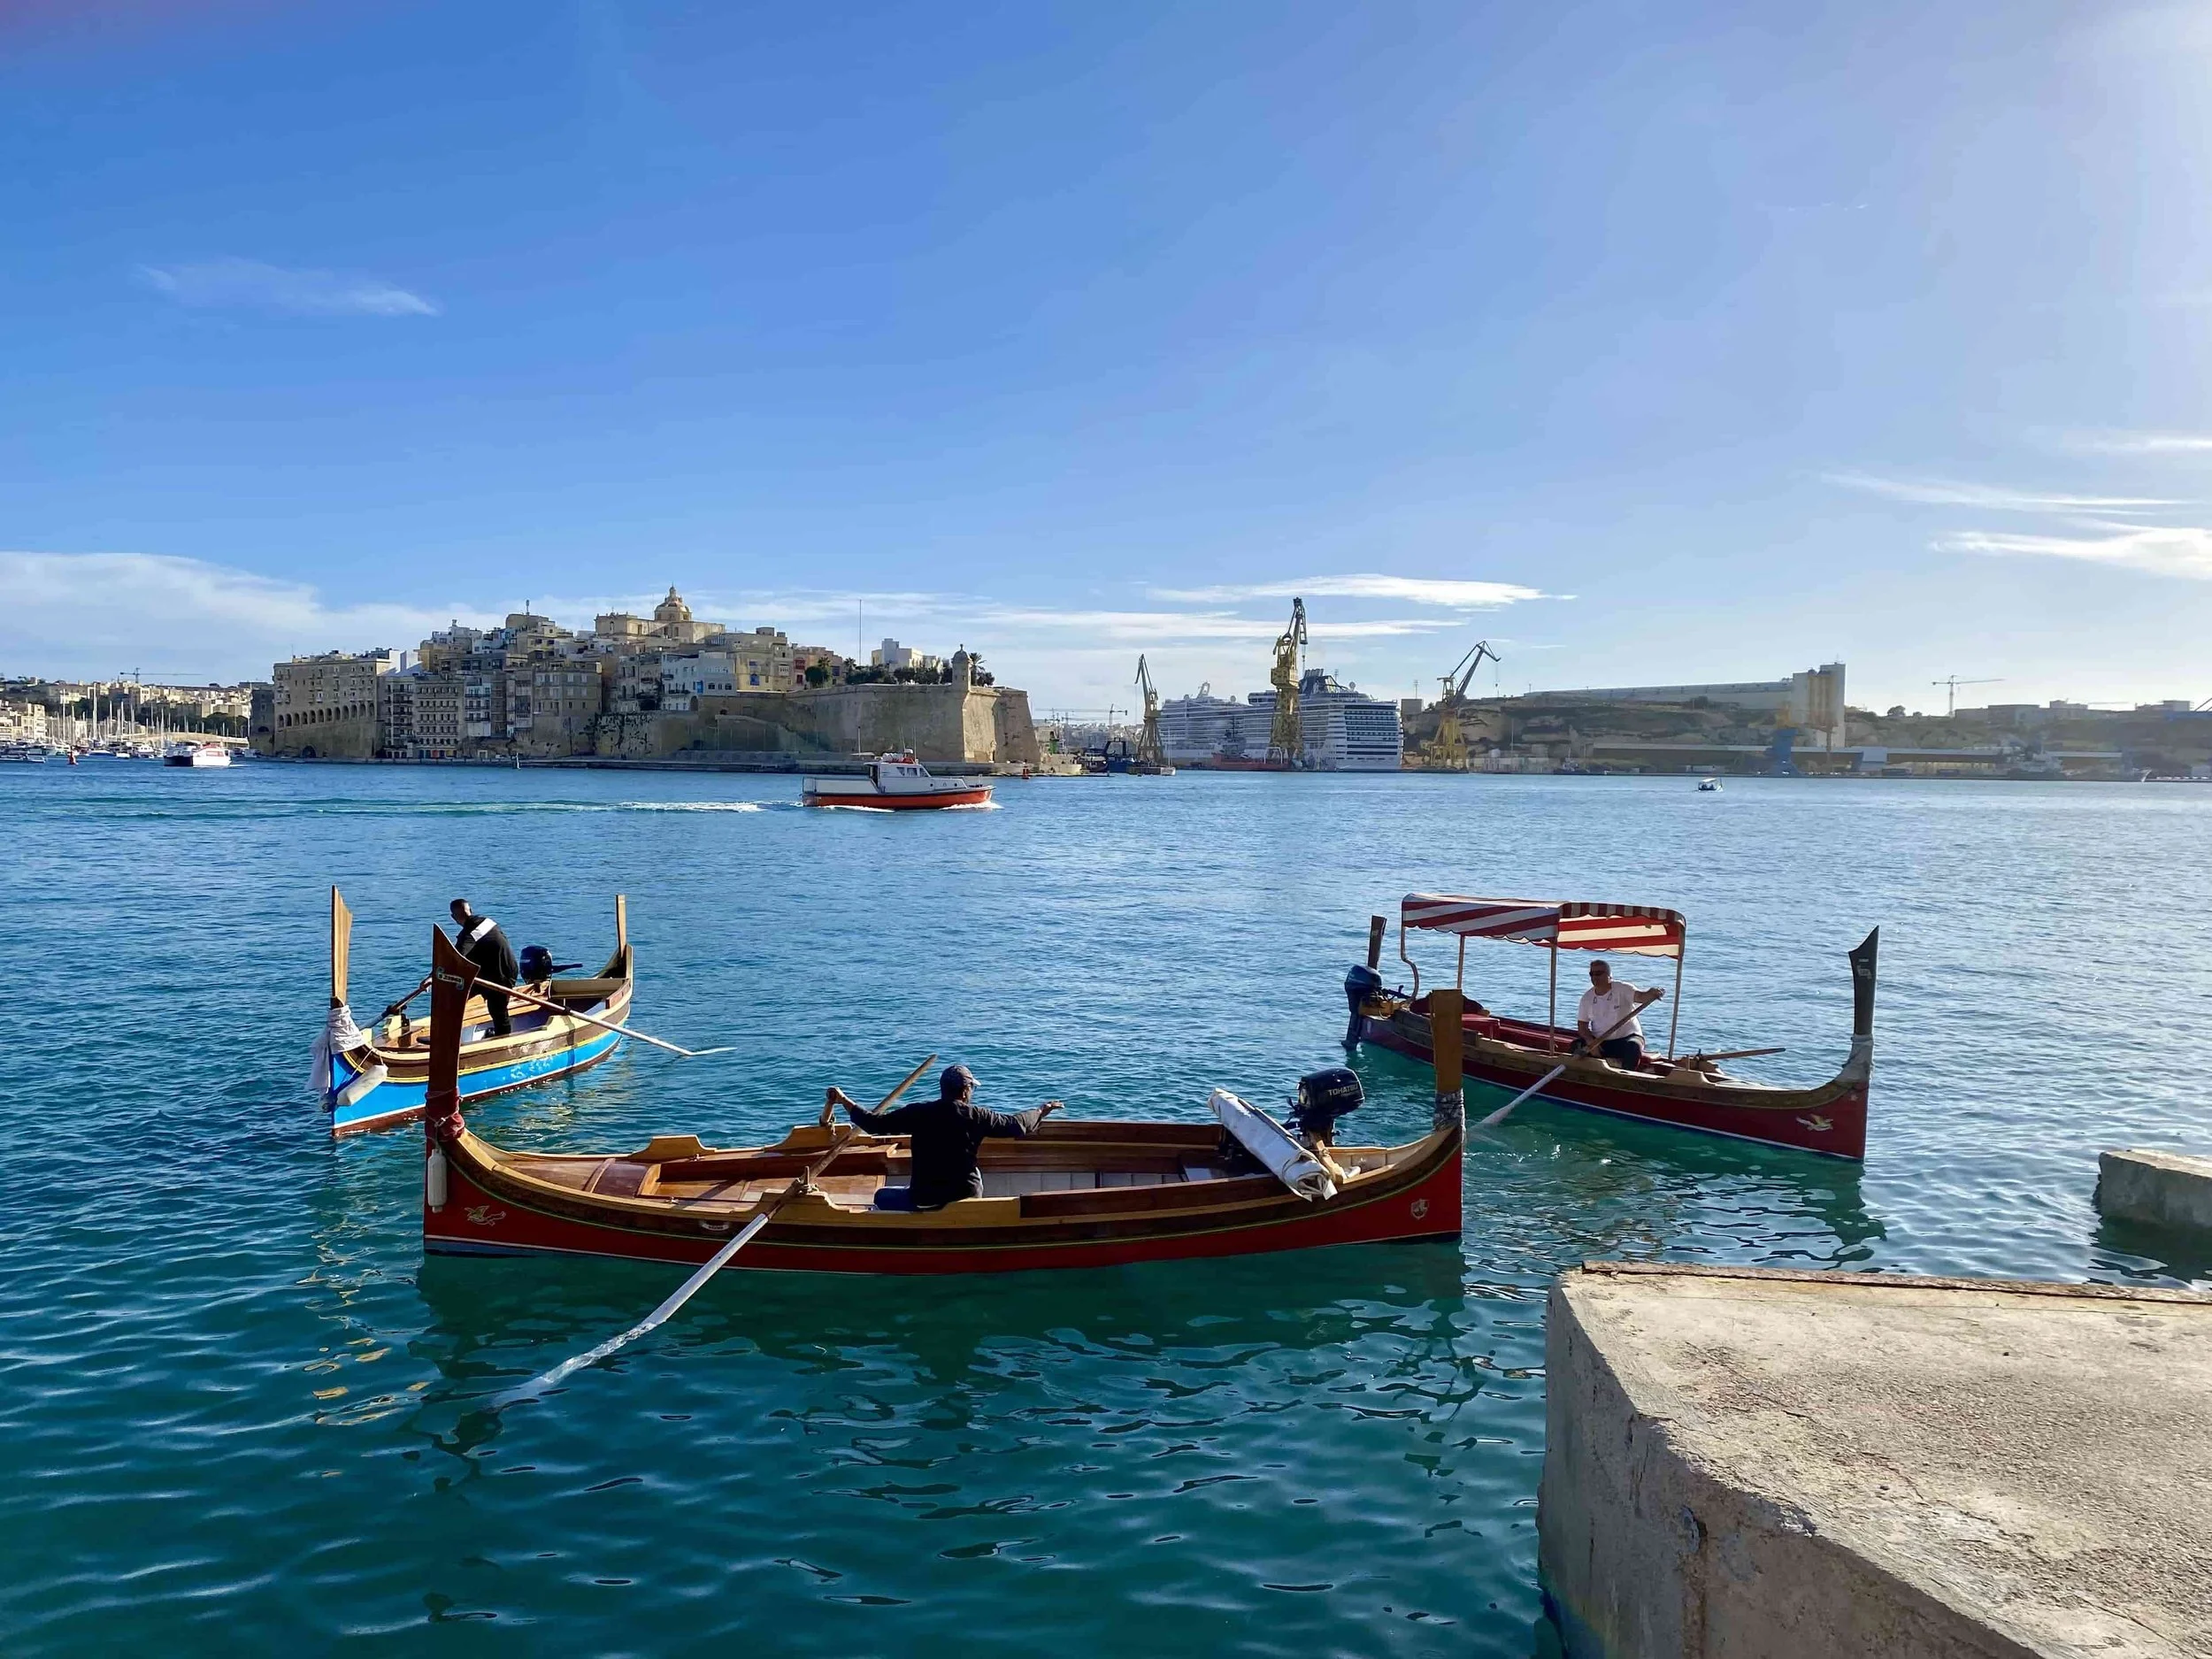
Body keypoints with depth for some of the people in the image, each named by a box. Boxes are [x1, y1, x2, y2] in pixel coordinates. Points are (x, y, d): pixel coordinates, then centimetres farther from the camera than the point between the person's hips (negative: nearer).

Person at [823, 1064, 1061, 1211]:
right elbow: (1015, 1124, 3)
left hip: (924, 1199, -1)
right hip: (967, 1197, 1)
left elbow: (875, 1123, -6)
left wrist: (845, 1101, 8)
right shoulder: (977, 1116, -8)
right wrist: (1041, 1111, 22)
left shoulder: (918, 1113, -9)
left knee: (882, 1197, 25)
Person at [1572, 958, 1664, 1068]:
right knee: (1577, 1046, -21)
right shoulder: (1587, 997, 3)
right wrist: (1590, 1040, -17)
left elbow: (1640, 996, -28)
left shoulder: (1622, 989, -8)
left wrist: (1652, 994, -52)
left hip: (1628, 1037, -3)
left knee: (1633, 1048, -36)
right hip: (1600, 1042, 3)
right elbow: (1582, 1025, 3)